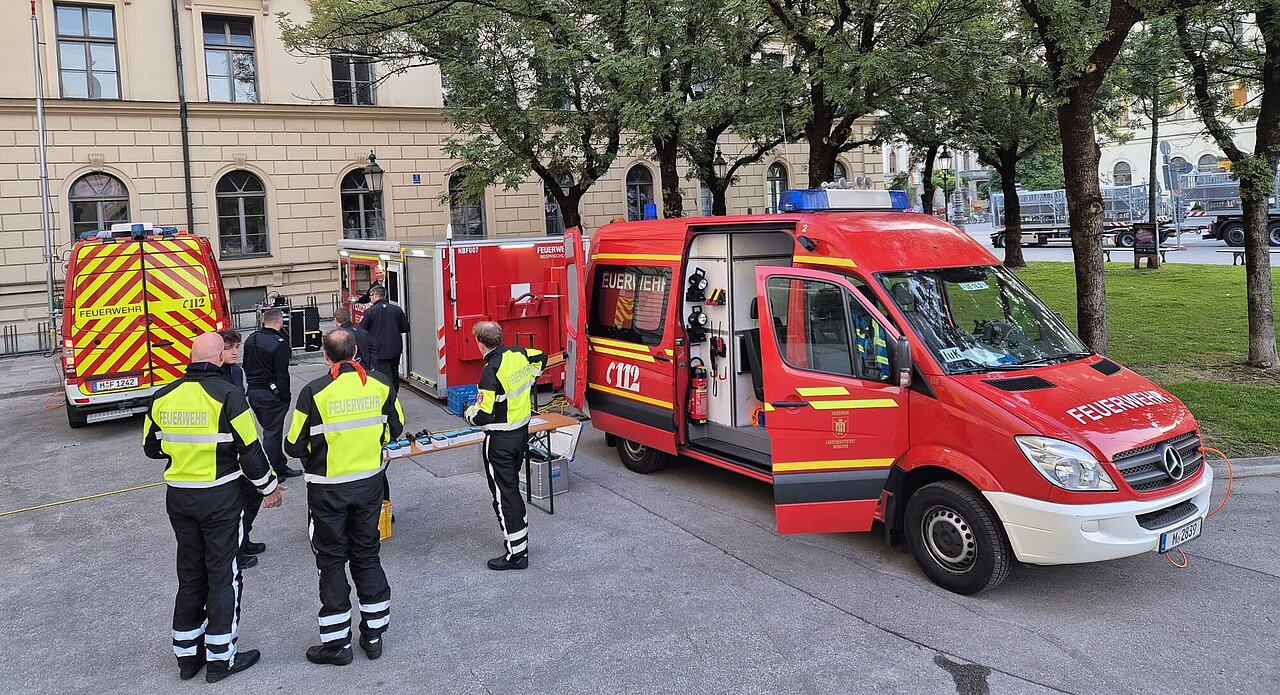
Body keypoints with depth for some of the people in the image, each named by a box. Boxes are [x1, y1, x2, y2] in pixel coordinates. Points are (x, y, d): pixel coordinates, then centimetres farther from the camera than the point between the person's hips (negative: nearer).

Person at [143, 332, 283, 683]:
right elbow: (250, 450, -14)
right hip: (221, 498, -5)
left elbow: (151, 447, 11)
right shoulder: (228, 395, -16)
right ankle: (221, 658, 14)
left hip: (178, 497, 5)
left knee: (190, 574, 18)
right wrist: (269, 487, 0)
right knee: (223, 575, 6)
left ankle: (187, 654, 28)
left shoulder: (163, 397, 1)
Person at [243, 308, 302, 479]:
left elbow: (246, 366, 17)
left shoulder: (251, 340, 9)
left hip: (252, 392, 8)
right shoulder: (279, 343, -18)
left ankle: (281, 467, 26)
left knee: (271, 429, 18)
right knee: (272, 433, 0)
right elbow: (282, 375, -18)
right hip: (270, 394, -8)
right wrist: (285, 398, -11)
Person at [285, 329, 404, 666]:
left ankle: (337, 642, 18)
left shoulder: (314, 392, -17)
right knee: (367, 554, 17)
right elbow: (395, 430, 5)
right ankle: (374, 633, 25)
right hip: (370, 483, 4)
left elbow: (295, 446, -11)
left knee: (332, 561, 10)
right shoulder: (380, 385, -6)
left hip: (328, 490, -3)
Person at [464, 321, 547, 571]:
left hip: (500, 440, -8)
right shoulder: (519, 354, -1)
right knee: (512, 486, 22)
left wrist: (469, 412, -2)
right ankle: (520, 535, 34)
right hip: (522, 432, 8)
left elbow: (483, 416, -24)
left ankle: (516, 553, 5)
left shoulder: (491, 372, -24)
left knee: (503, 494, 0)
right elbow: (541, 359, 22)